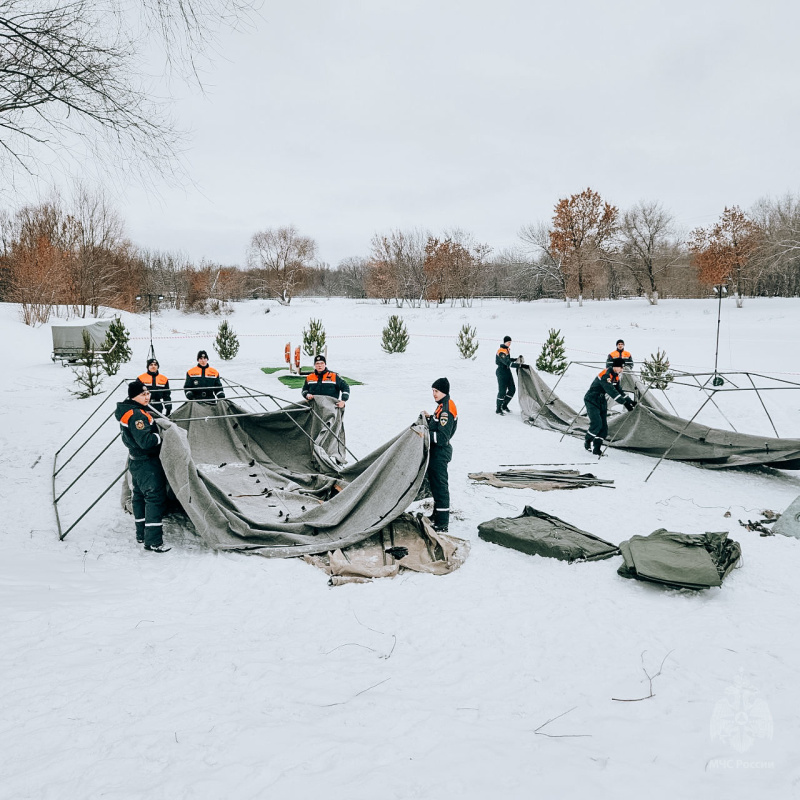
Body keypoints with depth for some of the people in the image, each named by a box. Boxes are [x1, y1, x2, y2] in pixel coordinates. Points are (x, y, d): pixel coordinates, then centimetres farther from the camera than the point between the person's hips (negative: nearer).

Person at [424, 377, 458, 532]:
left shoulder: (446, 410, -21)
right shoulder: (443, 405, 11)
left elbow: (442, 437, -25)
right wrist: (430, 418, 8)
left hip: (440, 453, -11)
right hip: (436, 451, 11)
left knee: (440, 486, -4)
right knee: (435, 484, 20)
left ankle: (442, 524, 2)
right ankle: (438, 516, 34)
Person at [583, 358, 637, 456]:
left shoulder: (615, 376, 7)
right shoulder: (605, 375, -24)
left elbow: (619, 390, 12)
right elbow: (612, 391, -33)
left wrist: (630, 401, 1)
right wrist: (625, 402, -37)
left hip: (602, 403, 9)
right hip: (592, 401, -9)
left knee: (604, 427, 1)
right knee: (597, 423, -21)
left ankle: (597, 449, 6)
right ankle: (587, 441, 3)